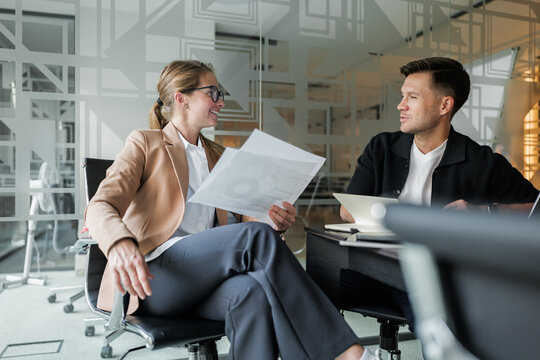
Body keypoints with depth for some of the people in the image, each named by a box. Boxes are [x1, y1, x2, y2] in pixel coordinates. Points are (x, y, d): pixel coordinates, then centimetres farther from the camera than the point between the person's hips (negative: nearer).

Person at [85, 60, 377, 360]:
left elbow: (247, 217, 19)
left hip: (204, 281, 4)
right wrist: (121, 244, -29)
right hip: (153, 273, -4)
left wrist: (276, 223, -7)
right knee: (257, 236, -29)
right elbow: (100, 207, -5)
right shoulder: (145, 144, 10)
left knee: (253, 291, -34)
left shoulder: (220, 157, 25)